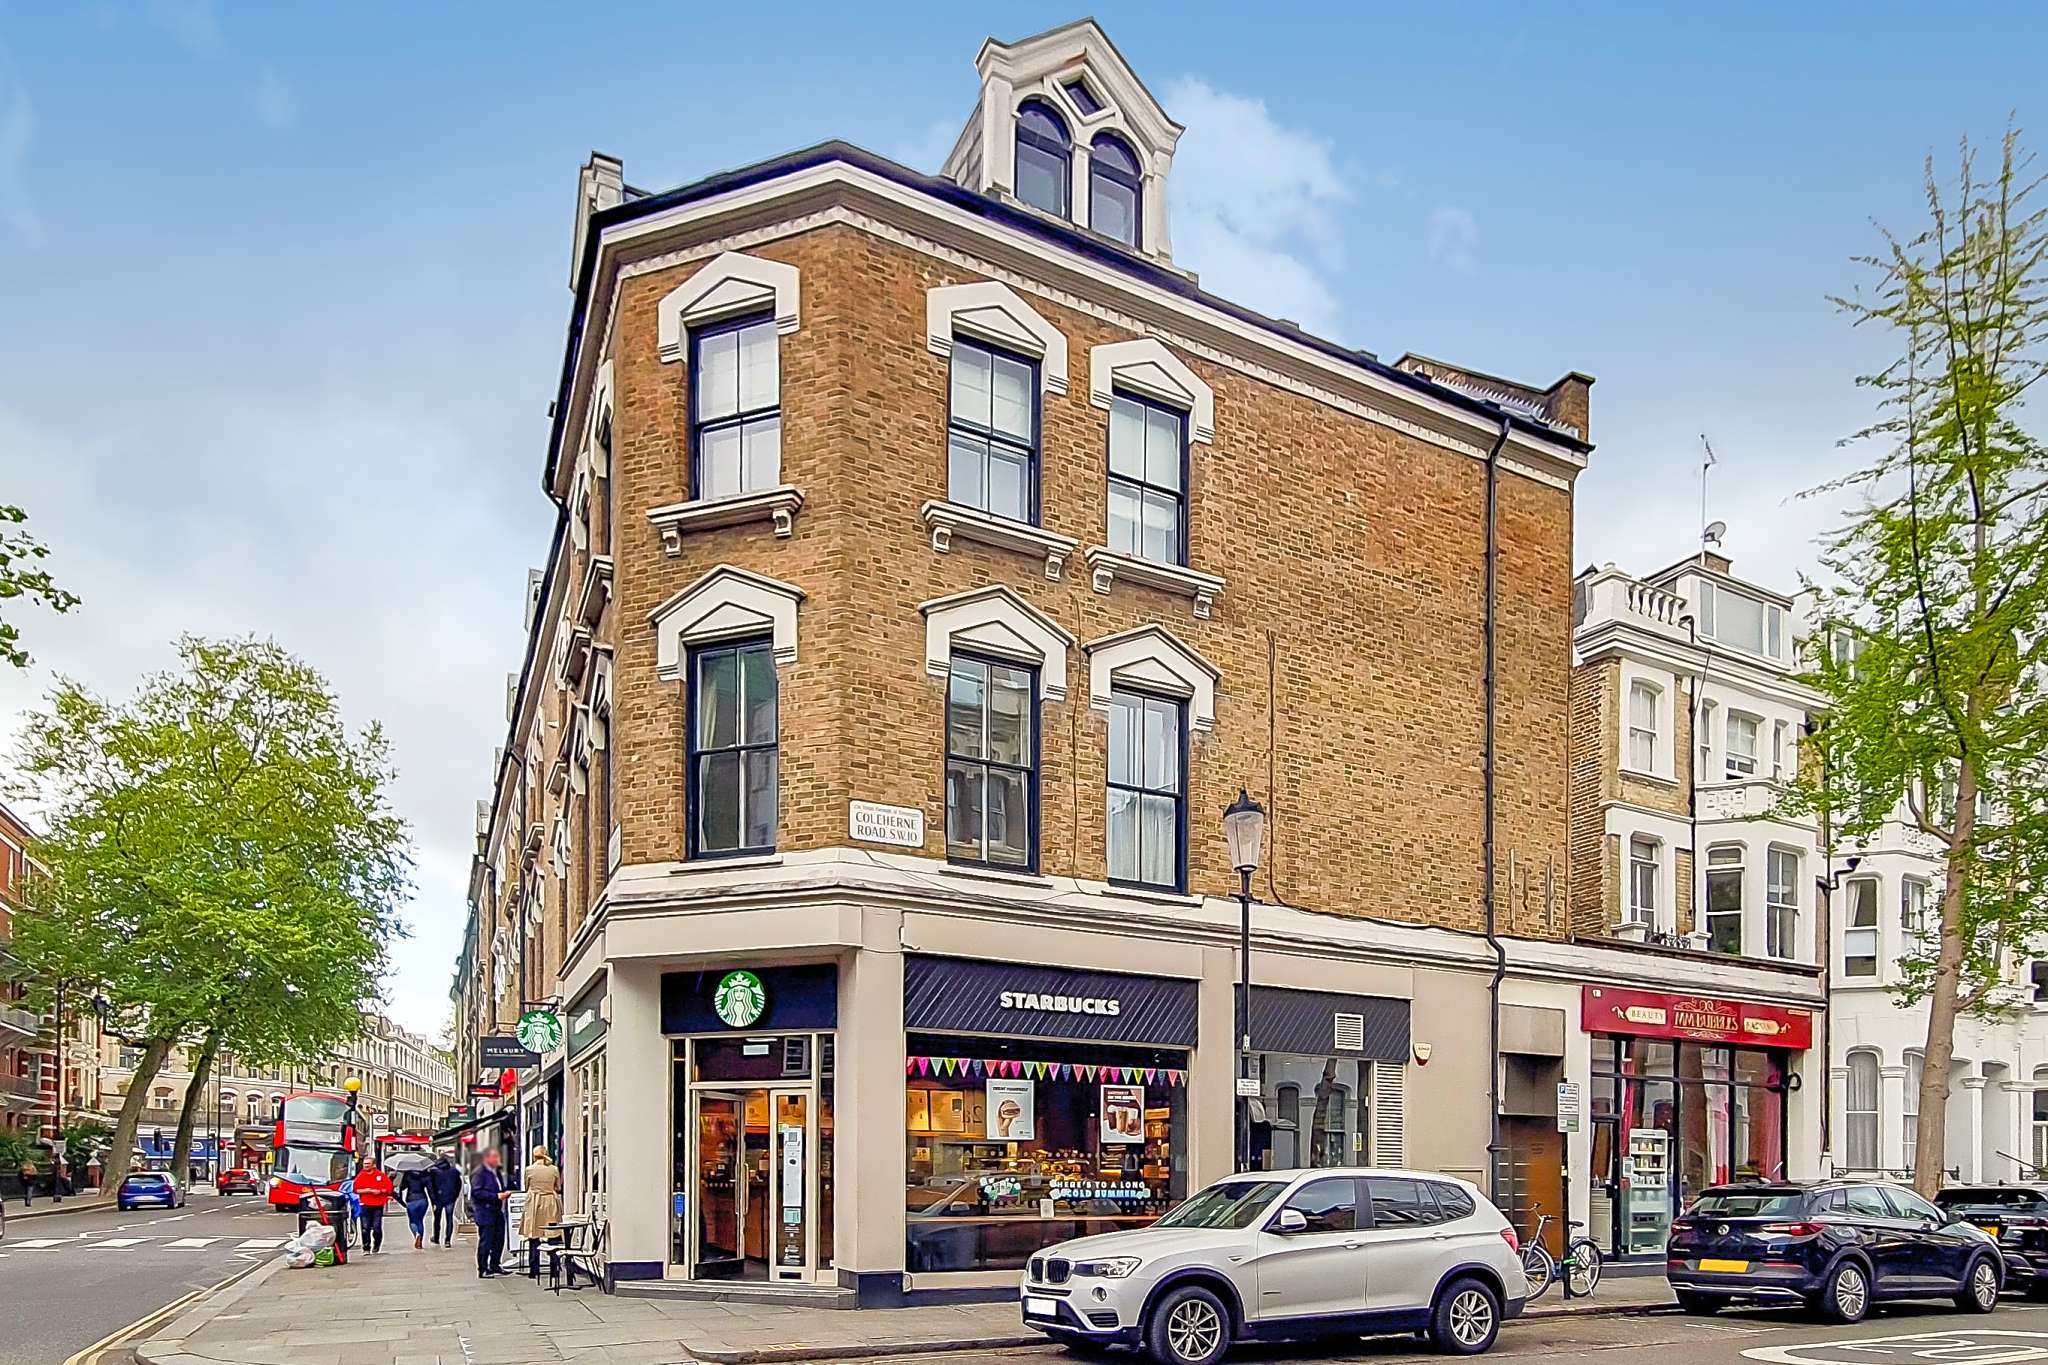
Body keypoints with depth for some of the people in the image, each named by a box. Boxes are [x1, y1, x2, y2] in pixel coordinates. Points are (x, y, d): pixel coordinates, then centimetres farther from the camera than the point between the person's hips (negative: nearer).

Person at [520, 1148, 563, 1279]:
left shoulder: (530, 1169, -4)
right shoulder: (554, 1169, -1)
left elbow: (526, 1187, 9)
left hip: (534, 1204, -1)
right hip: (551, 1204, 1)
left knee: (534, 1239, 4)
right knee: (553, 1238, 6)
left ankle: (534, 1271, 3)